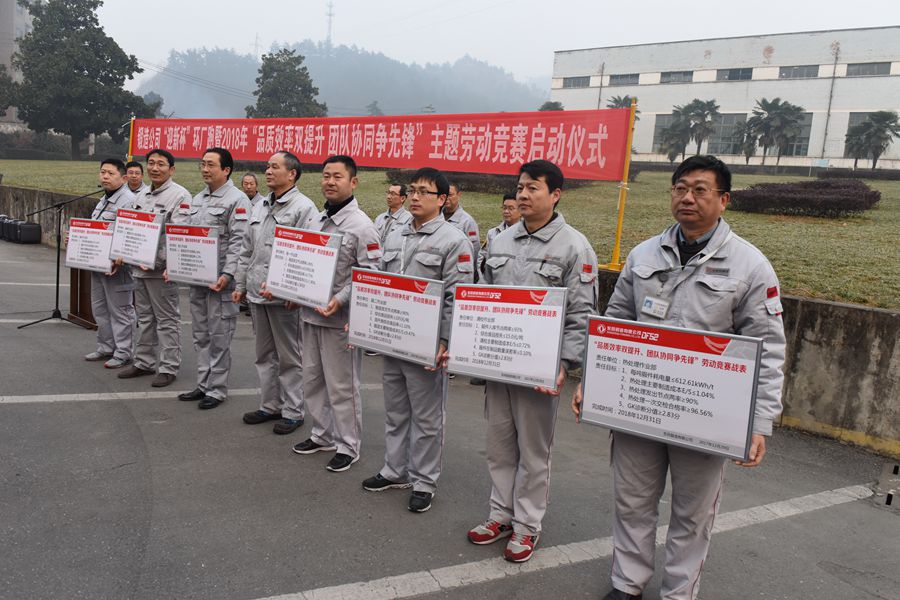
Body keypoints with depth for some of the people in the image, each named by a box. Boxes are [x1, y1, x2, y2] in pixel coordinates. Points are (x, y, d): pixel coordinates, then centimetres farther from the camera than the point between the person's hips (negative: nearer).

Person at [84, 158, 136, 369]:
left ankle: (122, 353, 9)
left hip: (116, 266, -10)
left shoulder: (128, 200, -15)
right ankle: (106, 347, 28)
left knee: (120, 311, 0)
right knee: (100, 308, 17)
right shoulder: (103, 200, 17)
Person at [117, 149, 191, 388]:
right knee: (144, 317, 16)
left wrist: (157, 261, -21)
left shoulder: (179, 196, -10)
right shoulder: (142, 196, 17)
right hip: (139, 267, 8)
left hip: (161, 269, -8)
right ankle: (143, 362, 27)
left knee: (167, 319, 0)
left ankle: (168, 368, 7)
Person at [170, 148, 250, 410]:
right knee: (200, 334, 14)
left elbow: (238, 241, -16)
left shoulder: (237, 200, -9)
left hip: (219, 279, -8)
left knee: (219, 336, 1)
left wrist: (227, 274, -22)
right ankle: (203, 384, 26)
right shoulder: (197, 199, 15)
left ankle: (217, 389, 12)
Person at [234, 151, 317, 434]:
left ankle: (293, 411, 15)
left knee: (289, 357, 3)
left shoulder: (303, 208, -10)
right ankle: (270, 405, 29)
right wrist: (240, 284, 16)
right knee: (264, 354, 16)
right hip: (256, 293, 8)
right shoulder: (260, 207, 15)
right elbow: (247, 250, 20)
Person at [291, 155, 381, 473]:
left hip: (339, 319, -8)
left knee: (342, 386, 3)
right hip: (310, 315, 8)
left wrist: (339, 301, -25)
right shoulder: (316, 220, 11)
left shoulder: (362, 226, -13)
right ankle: (322, 435, 35)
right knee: (312, 380, 18)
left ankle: (348, 446, 18)